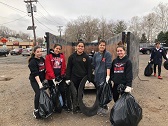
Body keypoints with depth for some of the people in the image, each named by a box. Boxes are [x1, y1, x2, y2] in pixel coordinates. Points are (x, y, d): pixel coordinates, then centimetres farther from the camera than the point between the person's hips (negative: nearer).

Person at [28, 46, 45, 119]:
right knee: (38, 93, -16)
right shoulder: (32, 61, -14)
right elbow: (35, 73, -22)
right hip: (34, 80, -6)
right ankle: (36, 111, -1)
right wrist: (39, 83, -28)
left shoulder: (42, 59, 6)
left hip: (42, 79, 6)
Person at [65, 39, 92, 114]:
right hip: (73, 78, -1)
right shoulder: (72, 56, 1)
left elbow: (89, 69, 2)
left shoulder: (86, 57, 2)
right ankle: (75, 108, 9)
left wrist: (89, 79, -4)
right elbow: (69, 68, 1)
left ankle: (80, 107, 28)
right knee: (74, 93, -6)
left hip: (82, 79, 1)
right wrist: (67, 78, -5)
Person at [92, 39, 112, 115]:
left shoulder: (108, 54, -6)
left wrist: (108, 76, -20)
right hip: (97, 76, 6)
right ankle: (100, 106, 28)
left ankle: (104, 107, 16)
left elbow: (108, 66, -13)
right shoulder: (96, 54, 11)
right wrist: (93, 73, 15)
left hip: (104, 76, -5)